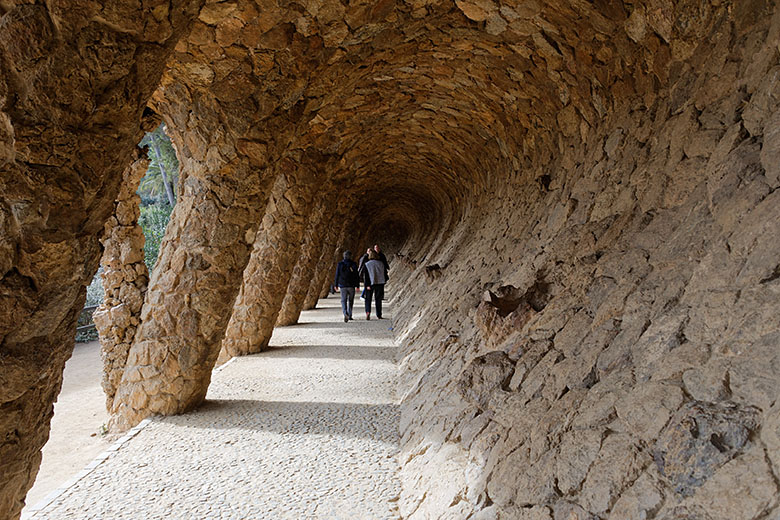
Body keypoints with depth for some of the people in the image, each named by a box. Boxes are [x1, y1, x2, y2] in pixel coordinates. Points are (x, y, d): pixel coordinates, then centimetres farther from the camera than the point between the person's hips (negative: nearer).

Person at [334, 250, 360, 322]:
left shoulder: (340, 264, -1)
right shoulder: (353, 264, -4)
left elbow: (337, 275, 1)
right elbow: (357, 276, -4)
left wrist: (336, 285, 9)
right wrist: (357, 285, 2)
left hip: (342, 285, 0)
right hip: (351, 285, 0)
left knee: (344, 301, 3)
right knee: (350, 301, 16)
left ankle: (345, 314, -21)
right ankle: (349, 316, 20)